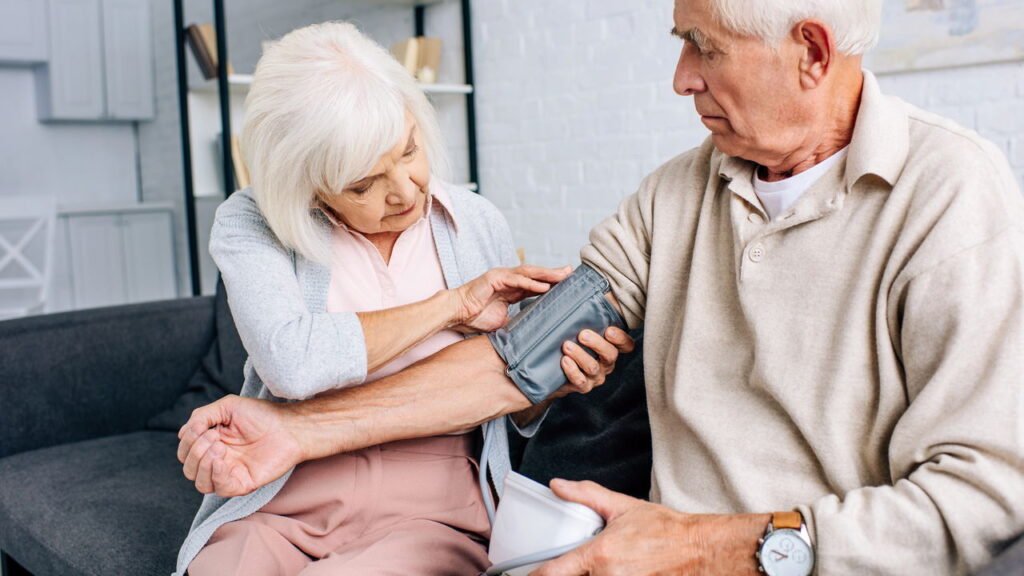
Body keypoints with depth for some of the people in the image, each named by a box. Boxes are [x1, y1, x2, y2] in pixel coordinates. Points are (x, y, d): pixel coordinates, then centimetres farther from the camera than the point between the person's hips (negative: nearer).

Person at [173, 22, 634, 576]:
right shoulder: (250, 225, -2)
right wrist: (453, 305, -13)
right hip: (283, 510, 0)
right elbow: (291, 363, -22)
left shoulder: (478, 224, 4)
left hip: (432, 511, 1)